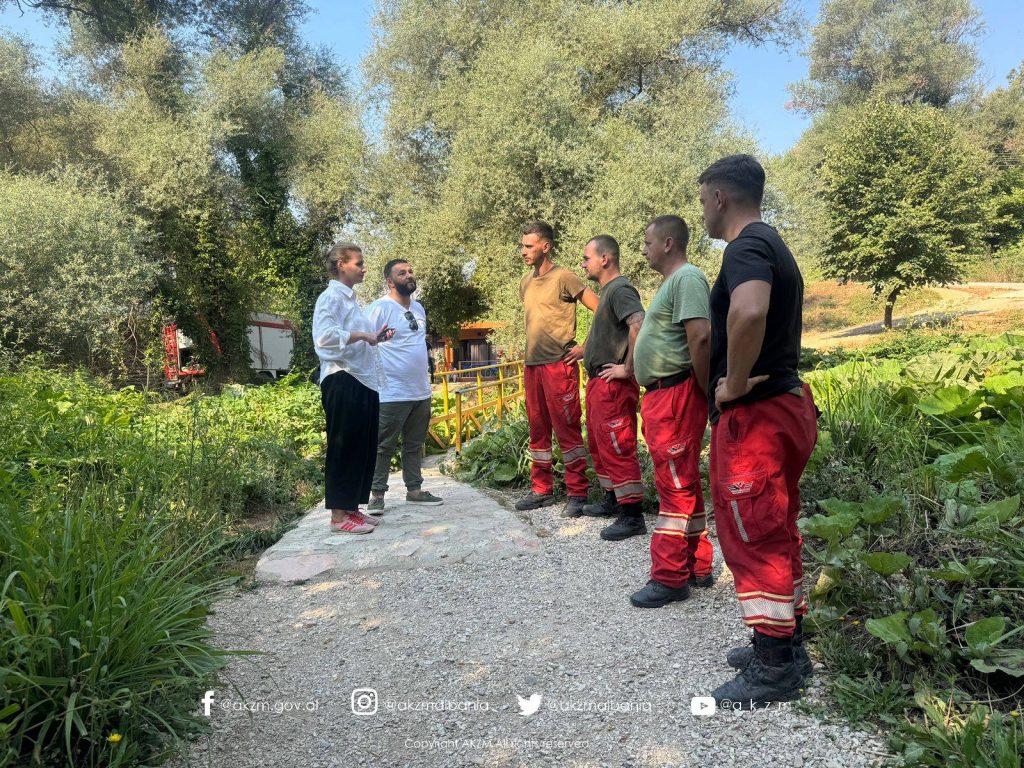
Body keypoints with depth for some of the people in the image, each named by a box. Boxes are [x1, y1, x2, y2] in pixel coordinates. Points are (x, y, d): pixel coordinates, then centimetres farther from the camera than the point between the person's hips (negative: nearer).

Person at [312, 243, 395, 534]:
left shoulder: (351, 299, 21)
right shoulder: (331, 297, -8)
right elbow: (325, 337, -25)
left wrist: (375, 337, 11)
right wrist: (361, 335, -20)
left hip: (363, 382, 9)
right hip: (343, 382, -9)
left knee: (363, 448, 11)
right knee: (344, 448, -4)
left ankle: (351, 508, 21)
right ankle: (339, 516, 3)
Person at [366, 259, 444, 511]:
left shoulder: (419, 308, 14)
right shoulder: (380, 308, -10)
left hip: (421, 391, 8)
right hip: (392, 393, -7)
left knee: (415, 445, 14)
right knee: (383, 446, 0)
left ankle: (414, 489, 23)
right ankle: (377, 494, 8)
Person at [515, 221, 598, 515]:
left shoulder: (564, 278, -8)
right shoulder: (525, 282, 13)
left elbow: (600, 309, -10)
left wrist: (586, 348, -10)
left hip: (559, 365, -7)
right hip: (532, 365, 7)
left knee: (567, 429, -4)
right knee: (538, 429, 12)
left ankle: (577, 493, 3)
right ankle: (541, 489, 21)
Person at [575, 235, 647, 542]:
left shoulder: (620, 289, -15)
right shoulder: (607, 290, 16)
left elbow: (639, 325, -31)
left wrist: (628, 368, -26)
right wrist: (585, 350, 18)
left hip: (613, 384, -11)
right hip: (598, 381, 11)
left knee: (616, 448, -7)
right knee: (599, 444, 18)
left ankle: (633, 515, -1)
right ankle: (612, 499, 31)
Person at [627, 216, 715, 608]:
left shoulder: (687, 278, -13)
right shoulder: (670, 282, 20)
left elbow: (700, 337, -23)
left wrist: (705, 391, -17)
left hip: (676, 395, -11)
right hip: (660, 396, 11)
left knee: (677, 486, -4)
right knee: (682, 485, 15)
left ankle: (670, 579, 4)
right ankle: (697, 567, 25)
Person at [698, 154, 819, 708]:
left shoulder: (747, 246, -17)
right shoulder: (773, 246, 16)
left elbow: (749, 312, -39)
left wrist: (734, 384, -25)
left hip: (754, 414, -10)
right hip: (782, 404, 10)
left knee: (754, 538, 0)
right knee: (775, 533, 17)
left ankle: (774, 671, 13)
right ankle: (785, 646, 31)